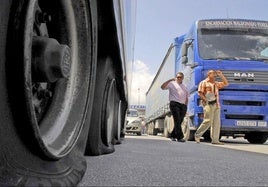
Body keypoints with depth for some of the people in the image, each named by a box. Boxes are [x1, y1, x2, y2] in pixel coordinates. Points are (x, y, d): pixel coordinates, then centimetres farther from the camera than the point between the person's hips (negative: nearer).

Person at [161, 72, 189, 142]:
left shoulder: (184, 87, 26)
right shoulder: (172, 84, 9)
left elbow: (186, 98, 26)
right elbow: (163, 87, -6)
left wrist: (185, 105, 12)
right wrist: (170, 80, -12)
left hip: (183, 105, 6)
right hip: (174, 104, -6)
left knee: (179, 122, 5)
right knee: (177, 121, -13)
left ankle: (173, 135, 17)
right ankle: (179, 137, -16)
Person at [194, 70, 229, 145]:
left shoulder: (216, 83, 22)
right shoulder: (204, 83, 4)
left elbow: (226, 83, 27)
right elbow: (200, 93, -3)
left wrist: (221, 75, 17)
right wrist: (206, 100, -15)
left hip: (216, 105, 7)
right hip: (208, 104, -7)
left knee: (216, 122, 2)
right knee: (208, 121, -13)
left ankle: (215, 140, 4)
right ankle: (197, 135, 2)